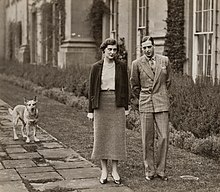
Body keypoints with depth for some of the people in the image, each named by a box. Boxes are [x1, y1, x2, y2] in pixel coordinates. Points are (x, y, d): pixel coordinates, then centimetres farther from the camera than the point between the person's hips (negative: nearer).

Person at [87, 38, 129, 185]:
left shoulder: (122, 66, 3)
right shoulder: (96, 67, 1)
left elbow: (125, 87, 6)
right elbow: (92, 89, 3)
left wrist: (126, 108, 2)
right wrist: (90, 110, 1)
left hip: (117, 104, 0)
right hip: (101, 104, 0)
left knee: (117, 137, 1)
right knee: (101, 136, 3)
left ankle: (115, 171, 12)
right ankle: (104, 170, 15)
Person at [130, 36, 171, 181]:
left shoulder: (164, 60, 5)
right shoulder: (137, 64, 1)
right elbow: (135, 86, 13)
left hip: (162, 104, 1)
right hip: (145, 105, -1)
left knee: (164, 137, -4)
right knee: (147, 140, 2)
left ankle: (161, 169, 9)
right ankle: (150, 170, 13)